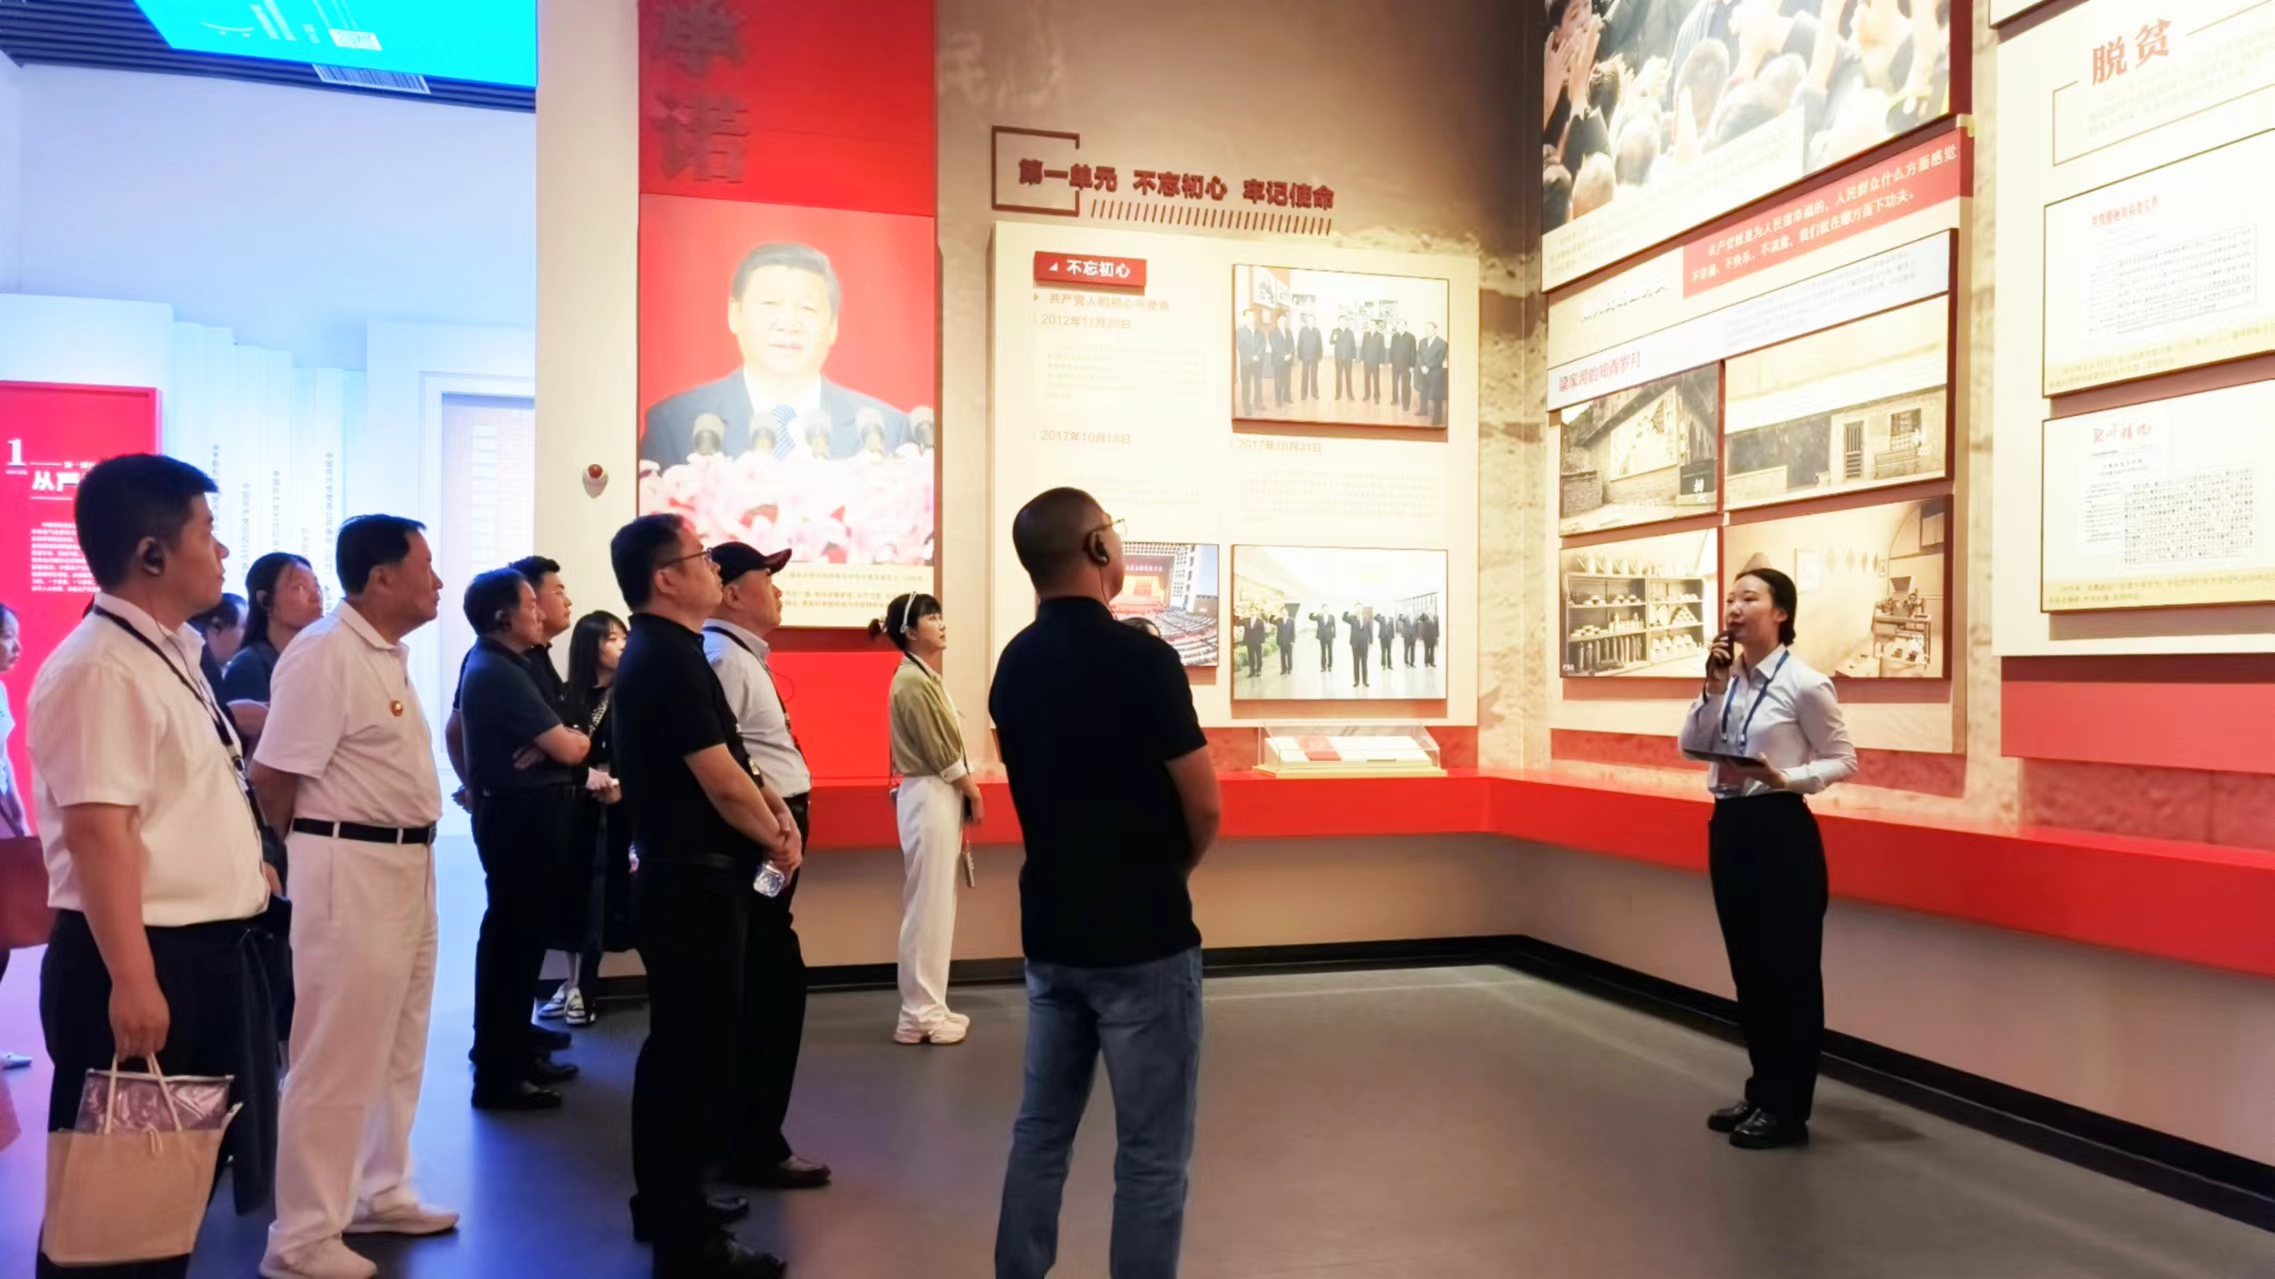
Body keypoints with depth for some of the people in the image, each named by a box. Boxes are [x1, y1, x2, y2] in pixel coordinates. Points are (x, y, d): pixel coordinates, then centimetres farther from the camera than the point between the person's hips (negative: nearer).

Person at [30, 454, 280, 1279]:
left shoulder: (169, 656, 12)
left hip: (205, 950, 10)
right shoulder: (99, 670, -19)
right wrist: (131, 980, -28)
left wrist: (245, 864, 28)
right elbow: (99, 835, -25)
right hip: (144, 960, -9)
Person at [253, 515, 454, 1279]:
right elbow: (272, 775, -18)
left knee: (397, 1051, 19)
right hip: (348, 870, -9)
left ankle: (379, 1195, 33)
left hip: (406, 866, 9)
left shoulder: (389, 653, 11)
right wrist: (307, 847, -2)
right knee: (336, 1060, 0)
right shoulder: (323, 654, -17)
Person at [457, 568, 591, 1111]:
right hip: (521, 816, -11)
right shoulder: (500, 673, -20)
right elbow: (569, 748, -20)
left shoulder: (488, 663, 13)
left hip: (522, 811, 11)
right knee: (512, 939, -6)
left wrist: (553, 742, -4)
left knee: (516, 936, 17)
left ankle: (512, 1053, 27)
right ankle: (497, 1076, 0)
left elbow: (547, 737, 18)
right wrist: (577, 740, 2)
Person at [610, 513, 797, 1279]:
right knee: (699, 1052, -3)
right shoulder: (671, 660, -19)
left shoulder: (654, 654, 13)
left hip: (675, 875, 11)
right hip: (695, 881, -11)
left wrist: (774, 821, 2)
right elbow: (723, 782, -21)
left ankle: (664, 1205, 32)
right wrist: (774, 836, -4)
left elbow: (725, 760, 15)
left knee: (675, 1046, 18)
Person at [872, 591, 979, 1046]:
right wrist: (974, 793, -6)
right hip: (930, 798, -10)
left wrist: (966, 794, 6)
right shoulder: (912, 681, -15)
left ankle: (928, 1006, 20)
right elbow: (940, 753, -17)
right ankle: (920, 1015, 2)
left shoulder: (926, 676, 15)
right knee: (928, 908, -4)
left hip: (941, 797, 10)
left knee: (936, 907, 13)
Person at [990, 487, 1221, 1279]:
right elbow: (1205, 811, -12)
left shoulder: (1013, 666, 4)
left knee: (1040, 1130, 17)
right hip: (1141, 938, -7)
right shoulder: (1140, 660, -18)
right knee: (1151, 1153, 3)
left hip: (1049, 932, 7)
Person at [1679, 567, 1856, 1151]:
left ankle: (1787, 1108, 14)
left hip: (1780, 829, -7)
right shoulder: (1728, 679, 7)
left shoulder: (1804, 683, -11)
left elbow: (1843, 760, -7)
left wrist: (1785, 778, -21)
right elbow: (1691, 747, 2)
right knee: (1748, 967, 15)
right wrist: (1713, 688, -8)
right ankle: (1762, 1091, 28)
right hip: (1728, 825, 7)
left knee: (1789, 970, 3)